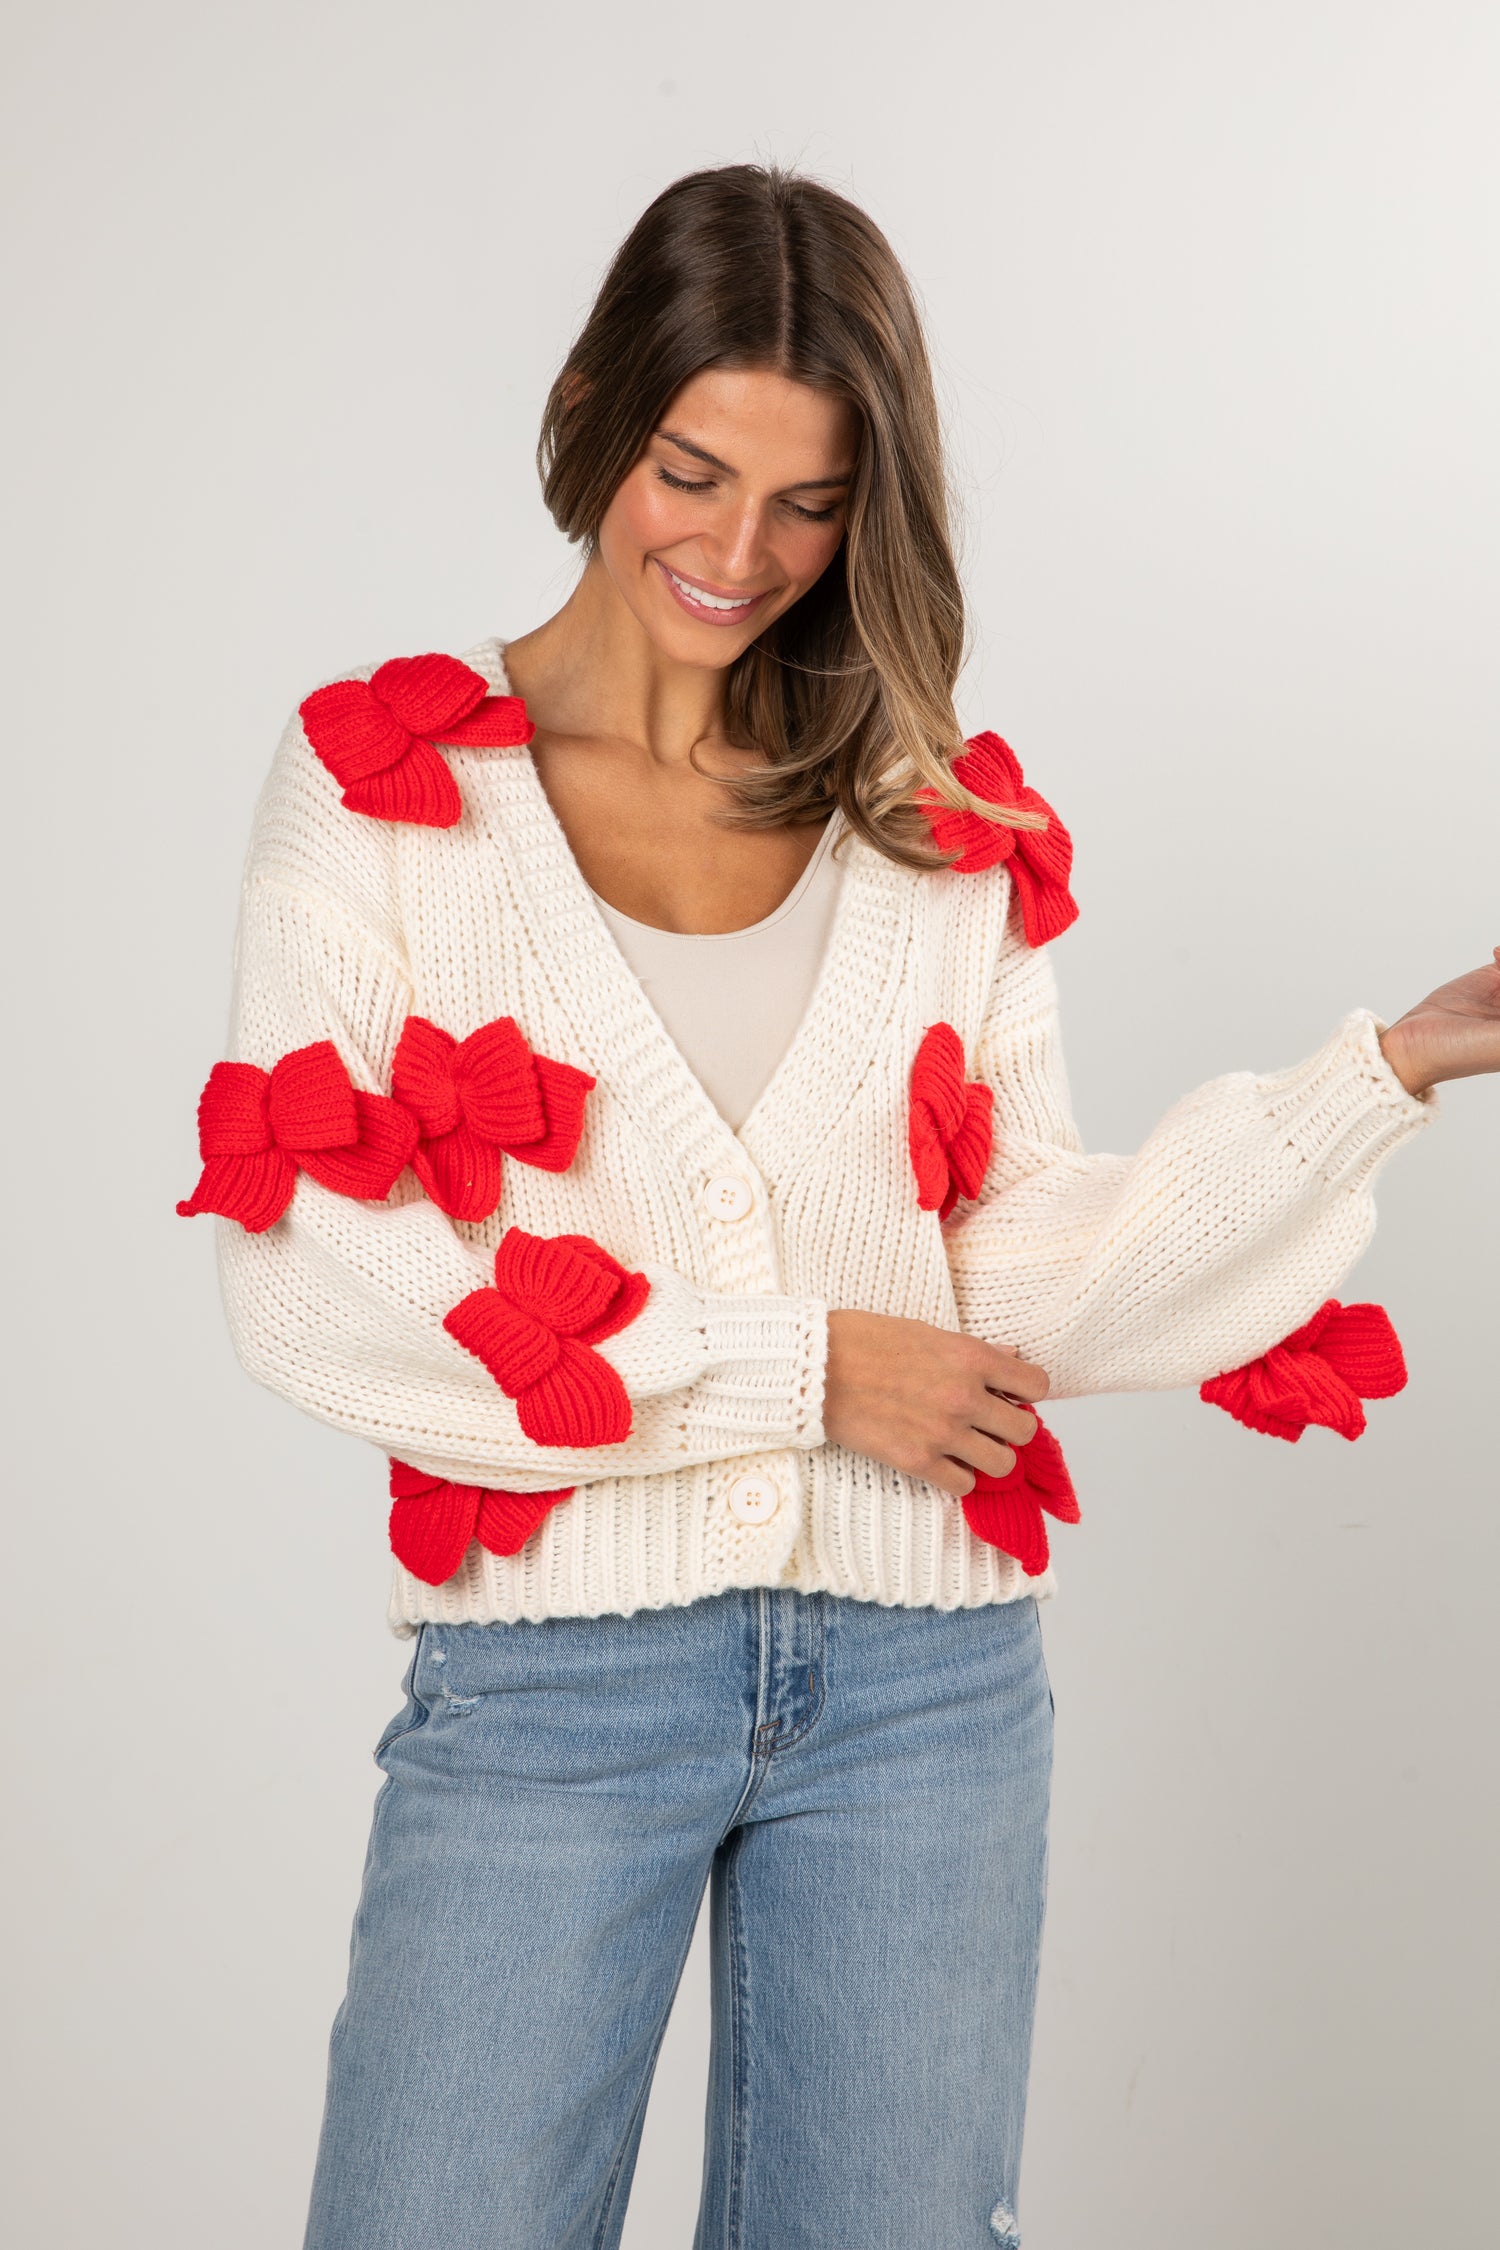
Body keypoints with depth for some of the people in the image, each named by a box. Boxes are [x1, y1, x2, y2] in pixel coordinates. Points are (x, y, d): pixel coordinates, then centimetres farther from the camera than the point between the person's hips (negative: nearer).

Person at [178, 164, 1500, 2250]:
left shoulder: (947, 825, 7)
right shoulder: (384, 772, -1)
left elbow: (1025, 1278, 4)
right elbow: (302, 1280, -10)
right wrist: (795, 1365, -11)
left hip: (924, 1682, 3)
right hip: (550, 1683, -2)